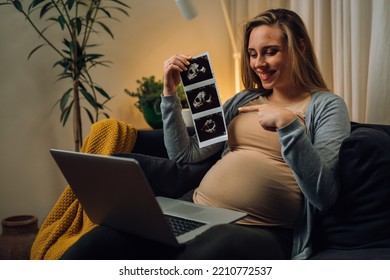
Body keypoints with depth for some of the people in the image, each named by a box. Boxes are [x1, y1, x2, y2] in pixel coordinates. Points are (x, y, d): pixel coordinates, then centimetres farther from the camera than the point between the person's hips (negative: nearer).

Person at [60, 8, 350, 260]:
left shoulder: (327, 106, 4)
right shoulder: (243, 100, 21)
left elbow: (324, 197, -9)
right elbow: (185, 154, 16)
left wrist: (288, 124, -19)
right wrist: (170, 92, 7)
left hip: (261, 232, -4)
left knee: (217, 244, -41)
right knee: (112, 236, -25)